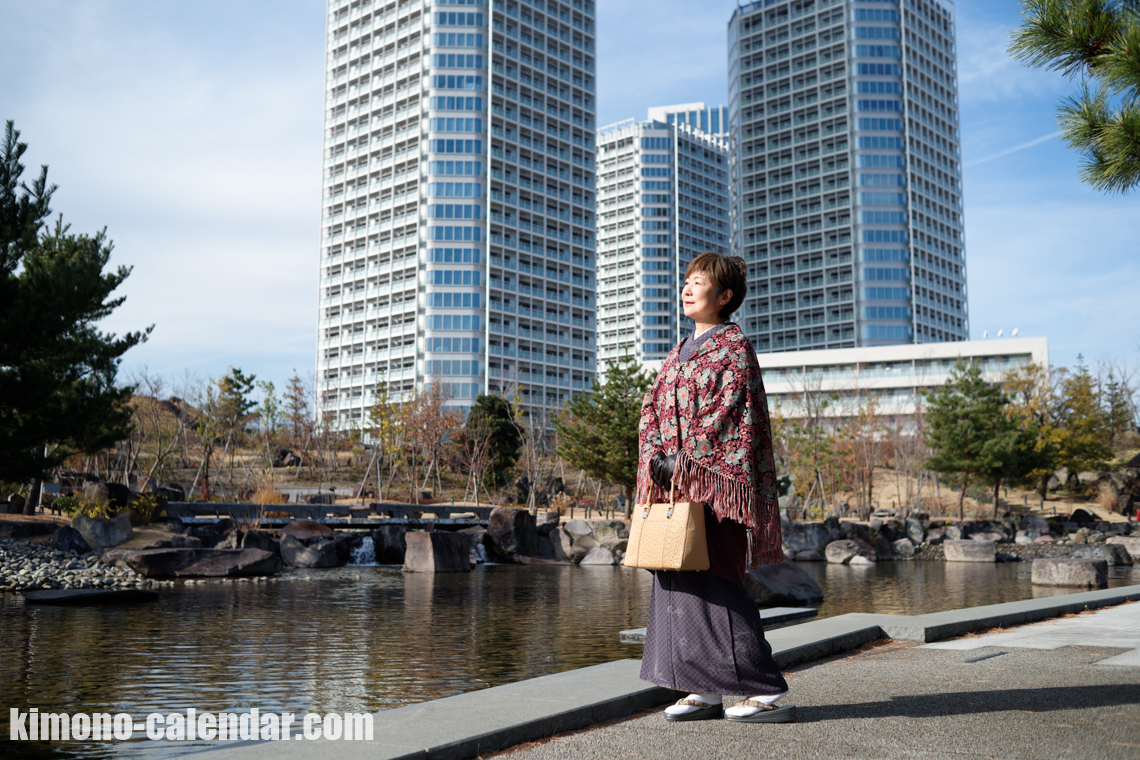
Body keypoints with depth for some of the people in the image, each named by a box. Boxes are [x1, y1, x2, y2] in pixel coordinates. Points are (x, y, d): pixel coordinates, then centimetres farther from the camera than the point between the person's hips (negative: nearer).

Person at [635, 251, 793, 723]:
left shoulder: (733, 346, -4)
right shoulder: (679, 353, 21)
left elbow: (728, 414, -13)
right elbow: (652, 407, 16)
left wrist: (684, 461, -16)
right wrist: (655, 456, -2)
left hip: (714, 481, -8)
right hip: (675, 485, 9)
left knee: (712, 586, -11)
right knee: (678, 584, 7)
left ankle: (767, 693, -4)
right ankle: (706, 691, 15)